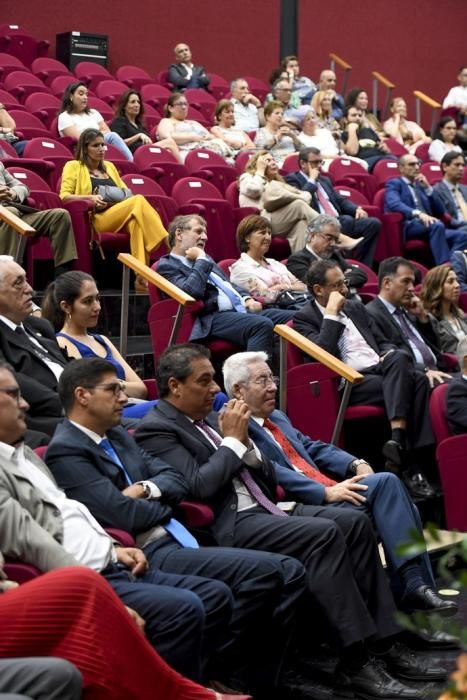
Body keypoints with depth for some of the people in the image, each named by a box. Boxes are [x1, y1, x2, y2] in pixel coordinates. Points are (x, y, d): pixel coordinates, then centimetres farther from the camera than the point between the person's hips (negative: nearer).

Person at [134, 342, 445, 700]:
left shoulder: (210, 419, 20)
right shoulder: (156, 429, -4)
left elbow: (268, 480, 18)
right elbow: (199, 486, -19)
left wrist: (244, 440, 2)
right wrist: (232, 440, -8)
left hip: (264, 509, 9)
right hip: (228, 525, -9)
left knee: (355, 521, -9)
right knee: (323, 534, -27)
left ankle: (379, 638, -8)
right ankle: (356, 659, -25)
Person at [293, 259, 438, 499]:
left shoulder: (356, 308, 26)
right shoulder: (304, 317, 5)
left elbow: (382, 342, 26)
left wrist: (390, 356, 2)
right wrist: (332, 313, -9)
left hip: (380, 371, 6)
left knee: (411, 372, -30)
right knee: (403, 382, -31)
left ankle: (416, 465, -38)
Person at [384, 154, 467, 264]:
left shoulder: (421, 185, 28)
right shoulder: (394, 184, 10)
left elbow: (440, 212, 19)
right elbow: (395, 204, -13)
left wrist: (428, 188, 8)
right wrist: (419, 213, -29)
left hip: (428, 226, 6)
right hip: (407, 226, -6)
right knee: (437, 225, -36)